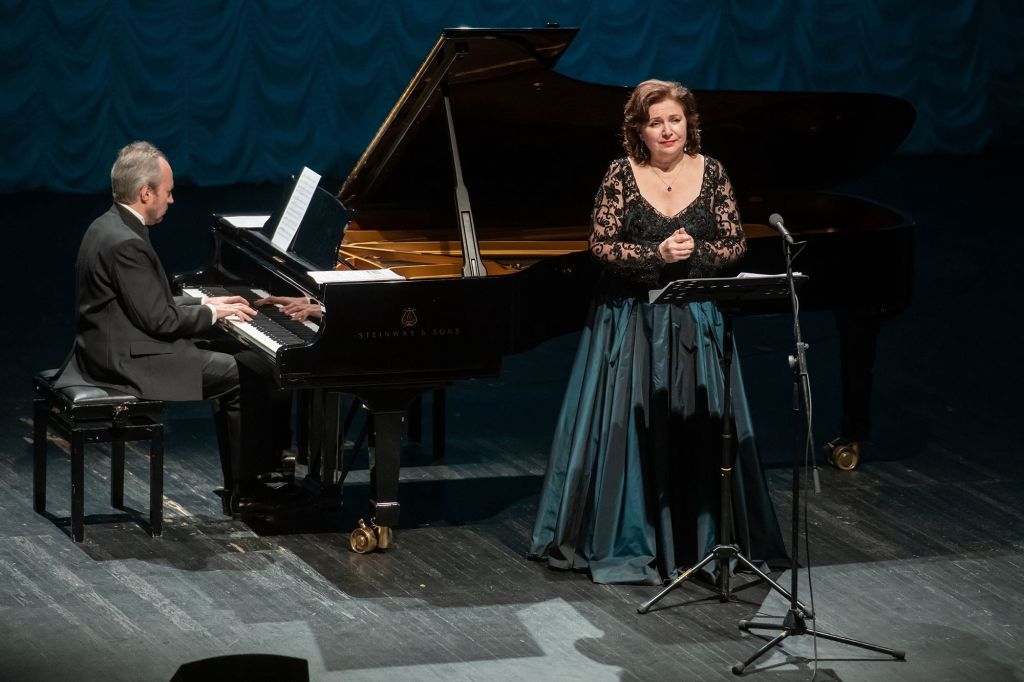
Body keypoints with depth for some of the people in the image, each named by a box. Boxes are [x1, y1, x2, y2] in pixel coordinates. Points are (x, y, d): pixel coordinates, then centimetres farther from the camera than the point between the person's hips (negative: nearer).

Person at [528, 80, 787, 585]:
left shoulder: (711, 173, 1)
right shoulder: (622, 176, -5)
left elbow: (735, 245, 1)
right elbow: (601, 245, -9)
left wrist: (695, 252, -17)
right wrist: (658, 254, -20)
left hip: (694, 320, 2)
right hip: (631, 320, -2)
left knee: (698, 429, 2)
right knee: (629, 427, -1)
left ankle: (701, 540, 12)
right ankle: (627, 542, 9)